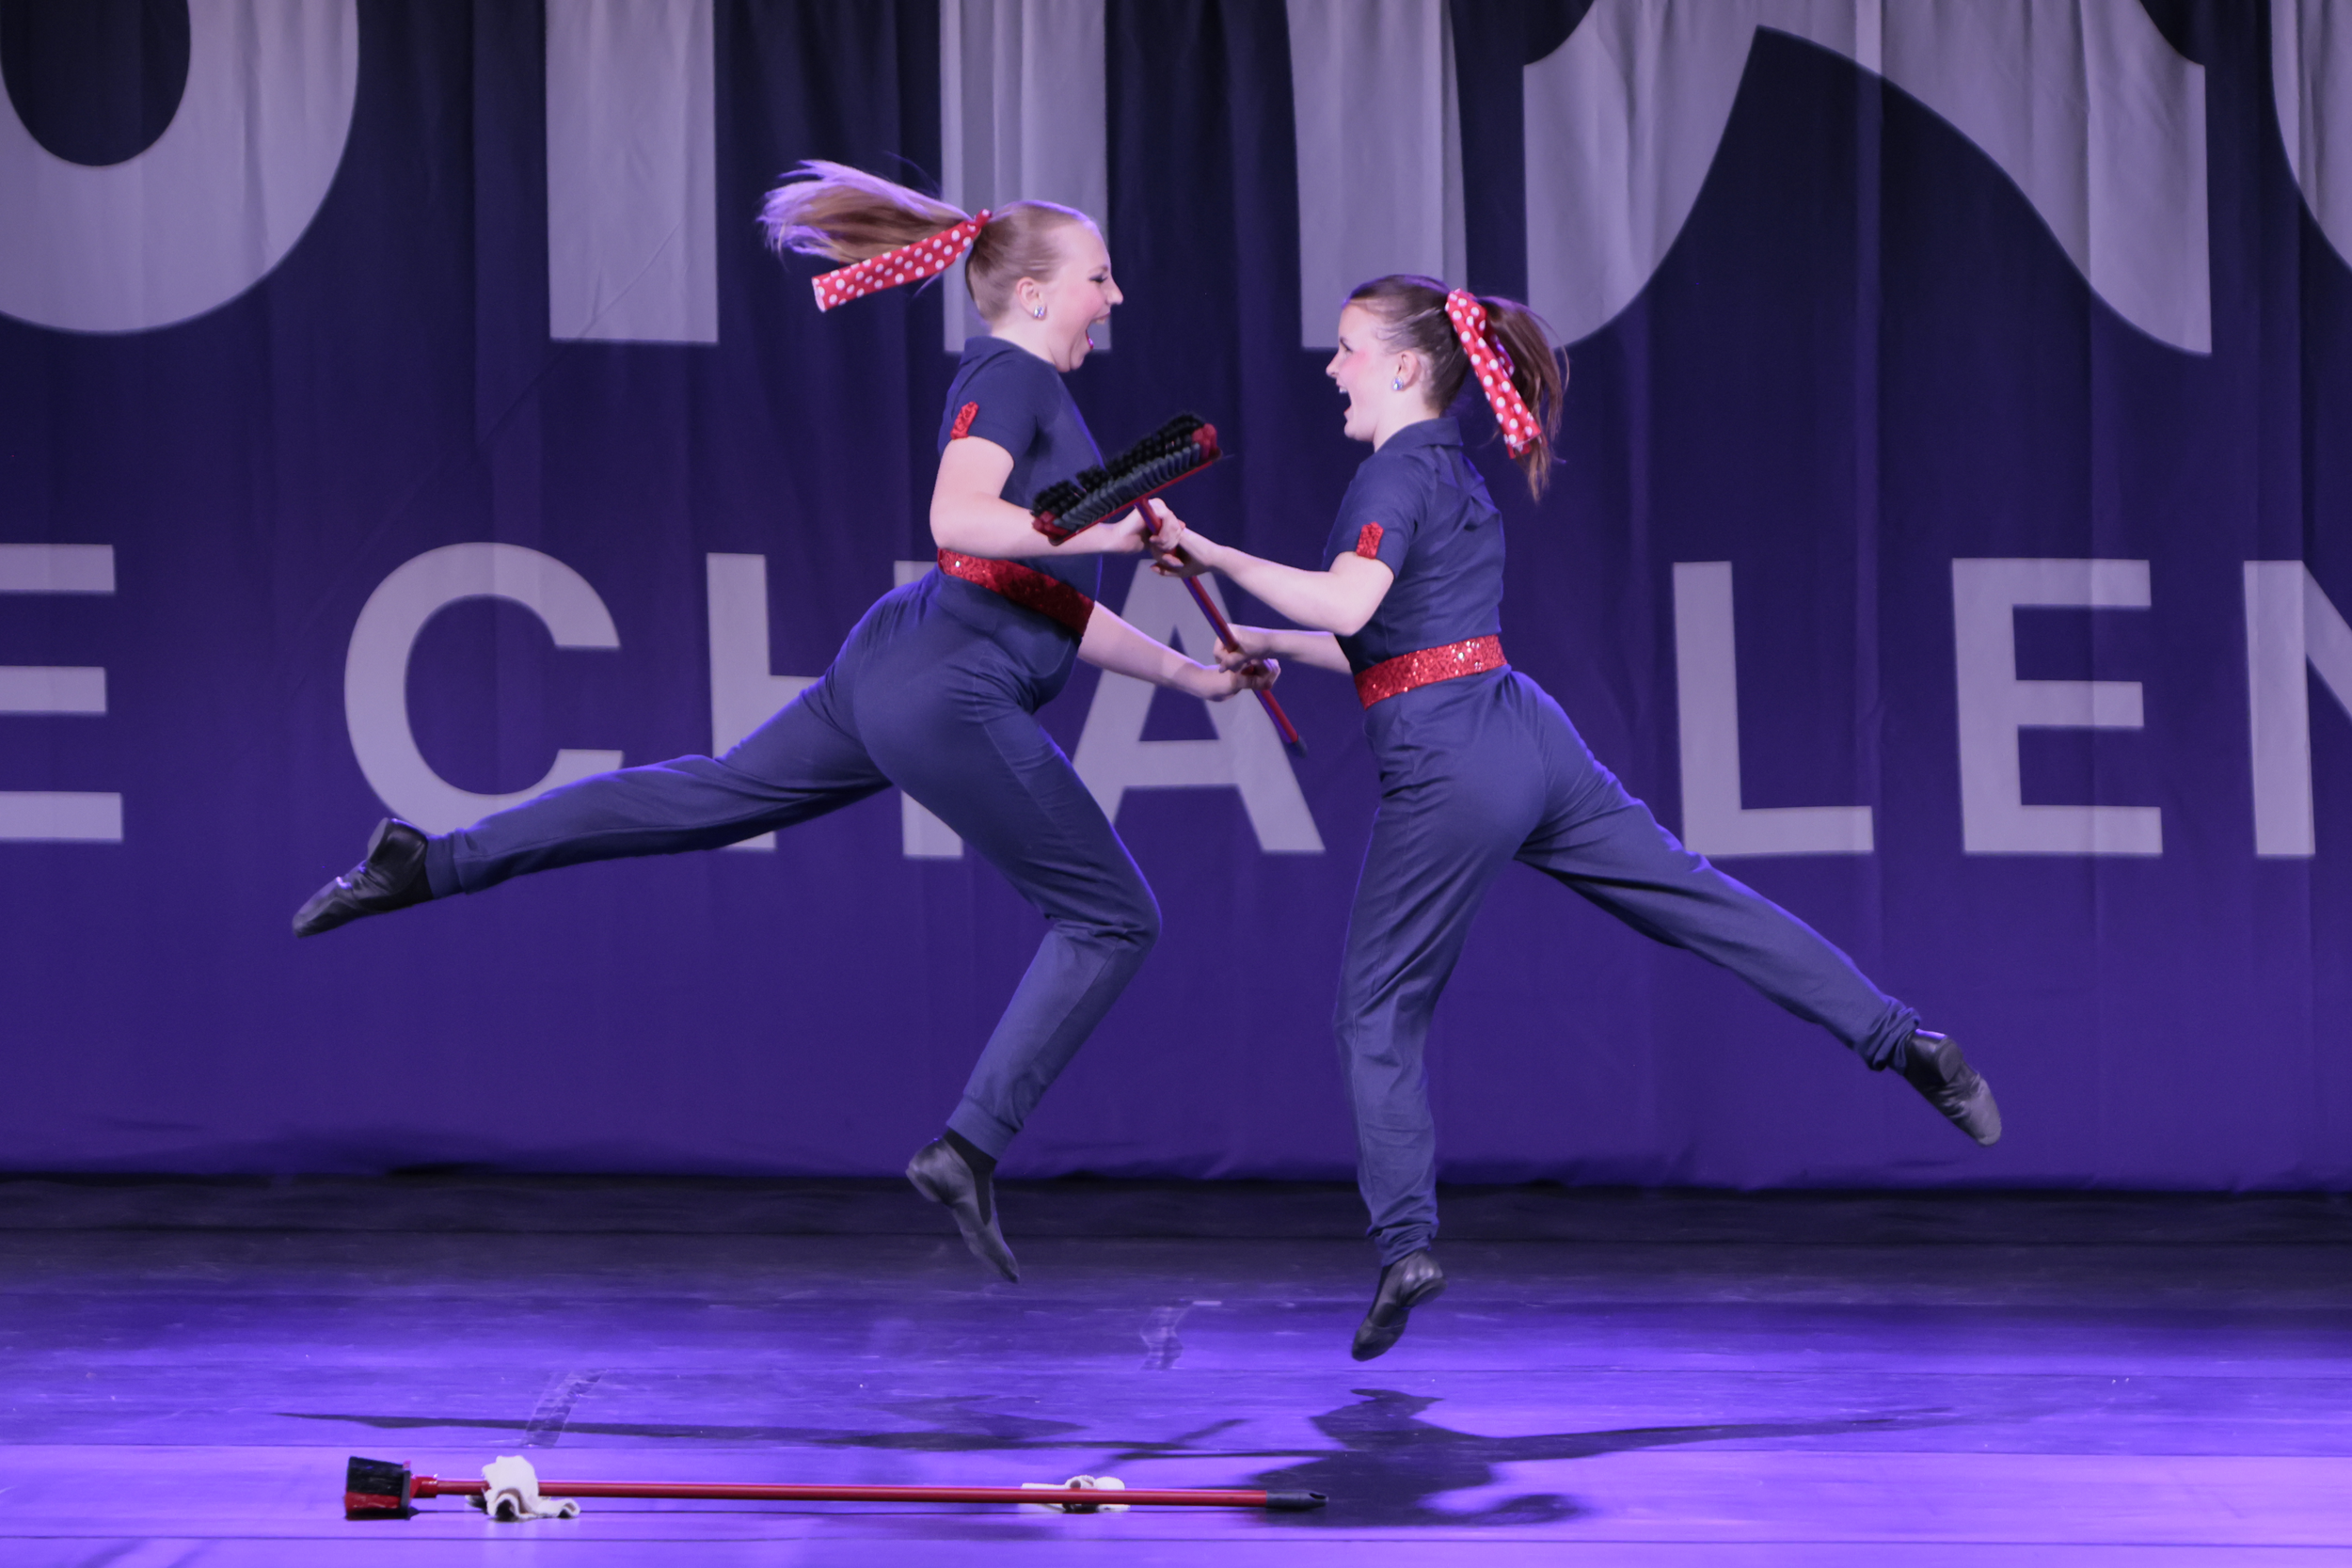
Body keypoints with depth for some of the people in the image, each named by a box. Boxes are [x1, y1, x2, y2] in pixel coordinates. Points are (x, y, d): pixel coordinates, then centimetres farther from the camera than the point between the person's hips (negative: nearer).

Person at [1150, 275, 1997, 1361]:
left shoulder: (1396, 474, -8)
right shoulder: (1453, 473, 19)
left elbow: (1349, 603, -27)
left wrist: (1217, 558, -23)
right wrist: (1268, 646, 29)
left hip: (1446, 769, -8)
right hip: (1528, 736, 8)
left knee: (1378, 1010, 3)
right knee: (1698, 902, 9)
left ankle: (1405, 1239, -3)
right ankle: (1902, 1039, 5)